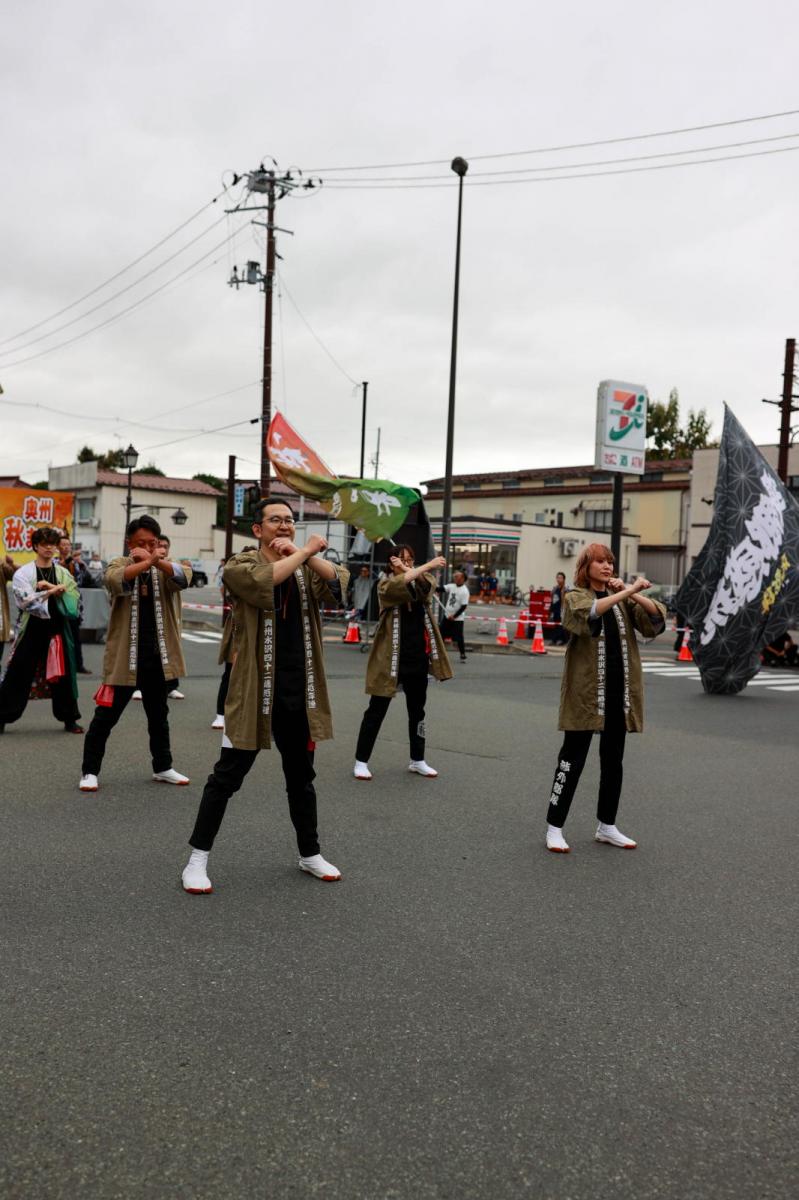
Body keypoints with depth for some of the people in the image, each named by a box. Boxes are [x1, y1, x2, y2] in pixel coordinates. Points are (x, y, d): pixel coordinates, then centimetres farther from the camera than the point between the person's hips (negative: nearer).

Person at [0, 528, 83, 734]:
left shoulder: (63, 574, 8)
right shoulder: (23, 573, -2)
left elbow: (74, 598, -6)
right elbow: (26, 601, -14)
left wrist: (50, 587, -17)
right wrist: (52, 591, -18)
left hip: (58, 629, 3)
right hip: (32, 629, -3)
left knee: (62, 674, 9)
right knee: (19, 674, 0)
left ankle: (69, 719, 21)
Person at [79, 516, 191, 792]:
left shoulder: (164, 567, 4)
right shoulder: (119, 564, -4)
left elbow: (182, 579, -18)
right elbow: (114, 579, -28)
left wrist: (156, 560, -35)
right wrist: (146, 562, -42)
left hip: (157, 657, 4)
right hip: (124, 657, -3)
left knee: (159, 717, 17)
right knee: (105, 717, 1)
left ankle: (163, 767, 31)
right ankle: (89, 771, 14)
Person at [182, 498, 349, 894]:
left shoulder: (307, 567, 9)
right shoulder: (240, 565, -5)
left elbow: (340, 583, -11)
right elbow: (263, 581, -27)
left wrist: (302, 554, -21)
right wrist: (305, 551, -17)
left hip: (300, 692, 5)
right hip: (255, 690, -4)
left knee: (301, 777, 18)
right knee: (227, 776, 2)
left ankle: (309, 854, 32)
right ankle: (198, 857, 14)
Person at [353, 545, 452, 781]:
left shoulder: (422, 582, 10)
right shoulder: (386, 585, -3)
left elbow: (428, 585, -15)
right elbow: (399, 585, -26)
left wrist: (407, 569, -25)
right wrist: (427, 565, -33)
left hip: (418, 658, 4)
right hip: (391, 658, -4)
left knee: (417, 711, 14)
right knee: (376, 710, 1)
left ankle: (417, 760, 27)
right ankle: (361, 761, 9)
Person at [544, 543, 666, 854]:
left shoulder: (623, 598, 12)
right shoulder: (575, 596, -2)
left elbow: (657, 618, -2)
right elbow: (589, 613, -27)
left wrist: (632, 594, -17)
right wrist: (628, 591, -30)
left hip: (619, 690, 5)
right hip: (586, 690, -5)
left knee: (613, 760, 12)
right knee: (573, 759, -2)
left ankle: (607, 826, 25)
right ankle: (554, 828, 7)